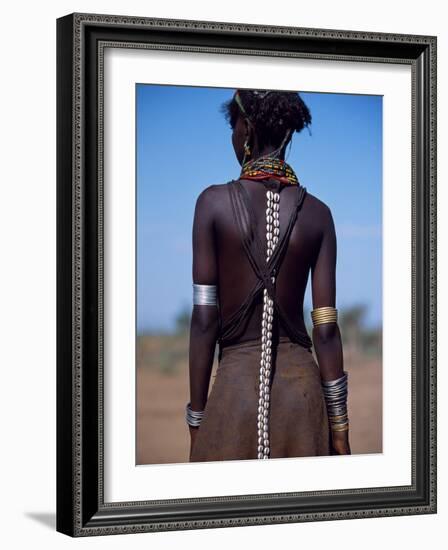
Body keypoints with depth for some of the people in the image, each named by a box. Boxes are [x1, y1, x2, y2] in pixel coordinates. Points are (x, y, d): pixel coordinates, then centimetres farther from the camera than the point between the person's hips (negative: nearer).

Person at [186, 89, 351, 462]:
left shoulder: (214, 203, -4)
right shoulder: (317, 213, 1)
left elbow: (204, 320, -5)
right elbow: (326, 329, -1)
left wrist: (197, 419, 0)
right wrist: (339, 429, 6)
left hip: (236, 381, -2)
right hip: (301, 383, 2)